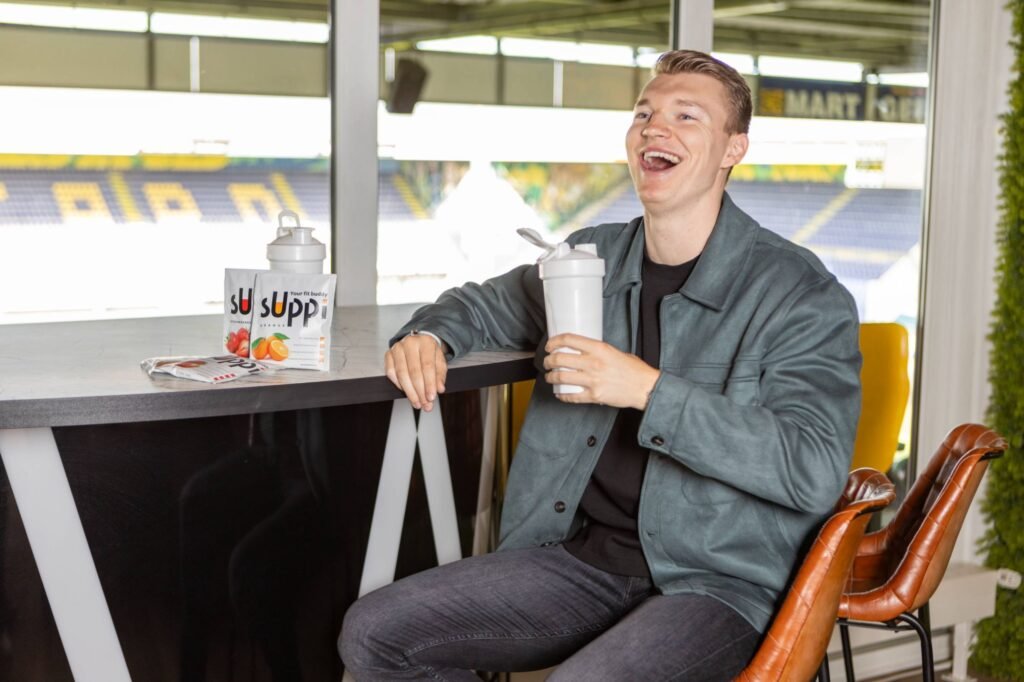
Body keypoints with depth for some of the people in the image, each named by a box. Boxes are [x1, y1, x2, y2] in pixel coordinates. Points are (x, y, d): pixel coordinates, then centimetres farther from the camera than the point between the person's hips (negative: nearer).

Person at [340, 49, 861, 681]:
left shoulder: (803, 294, -8)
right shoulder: (593, 256, 10)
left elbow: (816, 472, -20)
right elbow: (486, 302, 30)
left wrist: (649, 390, -23)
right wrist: (430, 334, 5)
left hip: (714, 582, -5)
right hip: (579, 553, 6)